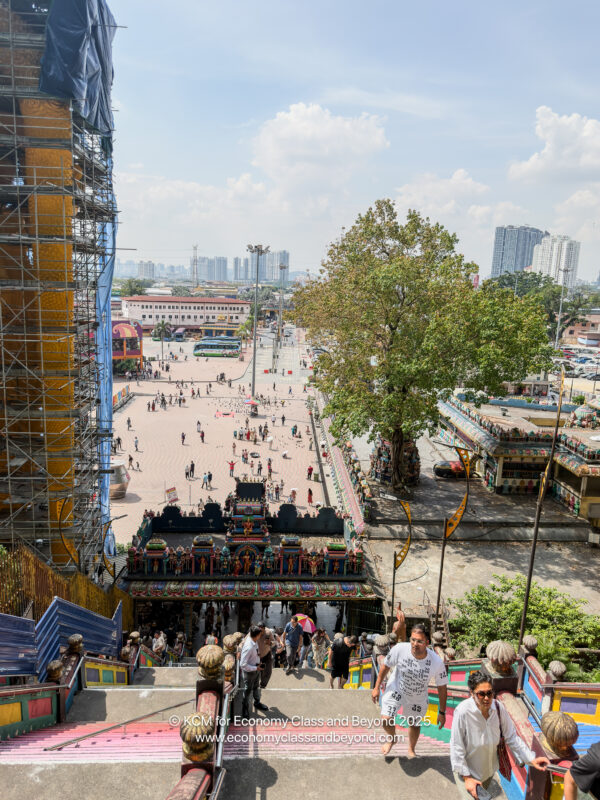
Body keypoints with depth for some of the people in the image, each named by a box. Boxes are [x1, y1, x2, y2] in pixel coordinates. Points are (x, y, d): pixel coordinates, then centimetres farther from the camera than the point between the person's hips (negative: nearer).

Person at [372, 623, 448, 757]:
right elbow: (386, 666, -12)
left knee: (415, 725, 18)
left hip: (418, 697, 1)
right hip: (396, 689, -1)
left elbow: (442, 687, -13)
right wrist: (377, 688, -4)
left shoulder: (437, 662, -31)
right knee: (386, 719, -12)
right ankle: (392, 739, 25)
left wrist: (442, 712, -5)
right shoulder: (399, 649, -32)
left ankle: (411, 750, 52)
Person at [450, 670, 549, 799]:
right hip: (467, 769, -5)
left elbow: (511, 736, -4)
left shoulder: (498, 707, -19)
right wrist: (466, 777, -18)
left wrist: (531, 759, -10)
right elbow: (457, 748, -23)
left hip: (489, 768, 5)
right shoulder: (463, 711, -33)